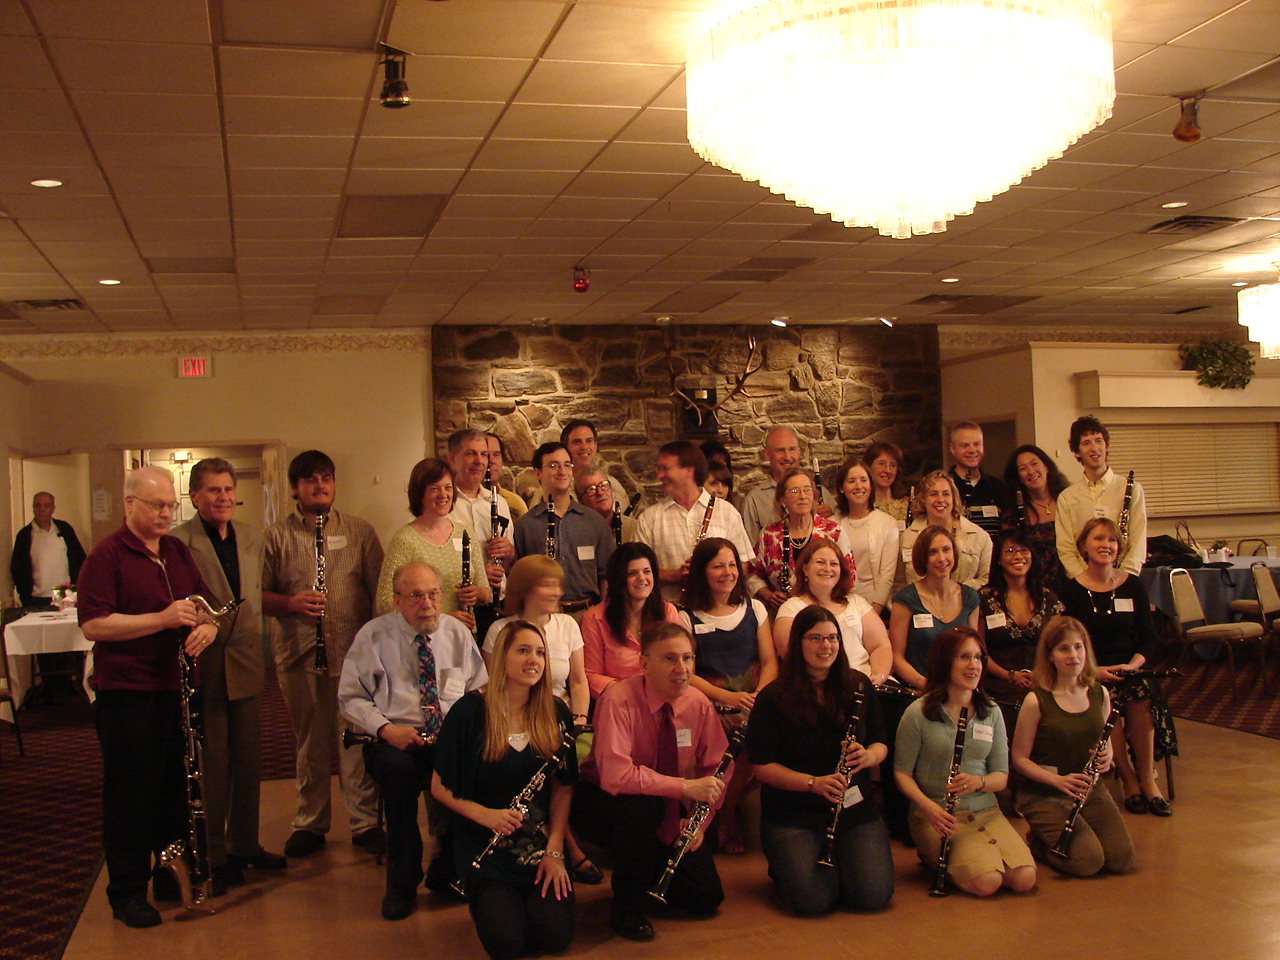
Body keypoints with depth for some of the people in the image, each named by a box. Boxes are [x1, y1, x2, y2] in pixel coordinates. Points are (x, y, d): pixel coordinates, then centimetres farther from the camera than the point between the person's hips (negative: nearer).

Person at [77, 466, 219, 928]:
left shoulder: (179, 552, 12)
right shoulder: (107, 556, -9)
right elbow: (93, 625, -18)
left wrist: (207, 626, -7)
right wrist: (162, 619, -23)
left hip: (176, 690, 6)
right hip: (127, 694, -6)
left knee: (177, 787, 15)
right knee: (131, 794, 2)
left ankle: (172, 875, 30)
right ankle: (127, 893, 14)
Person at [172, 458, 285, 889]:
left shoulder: (251, 538, 10)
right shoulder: (179, 542, -10)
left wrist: (252, 637, 11)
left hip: (246, 663, 6)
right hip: (203, 664, -6)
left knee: (249, 759, 13)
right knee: (210, 763, 4)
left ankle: (245, 843, 27)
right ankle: (213, 852, 17)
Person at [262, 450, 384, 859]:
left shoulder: (359, 532, 7)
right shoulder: (276, 536, 6)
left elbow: (379, 590, 5)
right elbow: (259, 596, 3)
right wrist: (291, 603, -15)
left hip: (354, 652, -1)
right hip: (299, 654, 1)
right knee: (310, 744, 11)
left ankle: (366, 822, 13)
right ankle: (310, 823, 23)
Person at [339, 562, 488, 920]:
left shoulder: (457, 633, 13)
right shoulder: (373, 636, 5)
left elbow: (480, 690, 15)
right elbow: (351, 697, 4)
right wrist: (385, 729, -13)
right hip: (395, 739, -1)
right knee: (398, 769, -37)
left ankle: (453, 868, -10)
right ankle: (402, 882, -18)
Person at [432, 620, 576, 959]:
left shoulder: (554, 715, 1)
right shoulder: (470, 713, -9)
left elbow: (563, 787, 5)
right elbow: (440, 787, -3)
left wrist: (554, 849, -6)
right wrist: (484, 814, -18)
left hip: (540, 843, 3)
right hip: (485, 846, -3)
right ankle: (483, 898, 13)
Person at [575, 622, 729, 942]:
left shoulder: (699, 705, -9)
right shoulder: (618, 700, -28)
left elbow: (715, 769, 2)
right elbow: (614, 775, -39)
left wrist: (700, 821, -13)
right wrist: (686, 787, -38)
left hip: (669, 815, 5)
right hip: (604, 801, -5)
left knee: (707, 898, -7)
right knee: (640, 806, -39)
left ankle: (653, 872, 26)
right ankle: (627, 908, -13)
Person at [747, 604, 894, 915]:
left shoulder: (858, 687, 4)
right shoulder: (773, 699, -7)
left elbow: (880, 743, 11)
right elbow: (763, 767, -8)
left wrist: (868, 755, -14)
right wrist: (814, 783, -22)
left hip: (856, 809, 3)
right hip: (792, 816, -3)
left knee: (873, 895, -15)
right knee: (812, 900, -21)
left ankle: (835, 860, 18)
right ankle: (782, 866, 14)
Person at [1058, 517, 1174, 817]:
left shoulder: (1133, 585, 8)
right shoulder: (1071, 590, 0)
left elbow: (1148, 638, 8)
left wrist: (1133, 665, -12)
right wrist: (1094, 670, -18)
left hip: (1129, 668, 2)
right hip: (1089, 673, -2)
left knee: (1140, 695, -31)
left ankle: (1147, 779, -16)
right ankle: (1129, 780, -16)